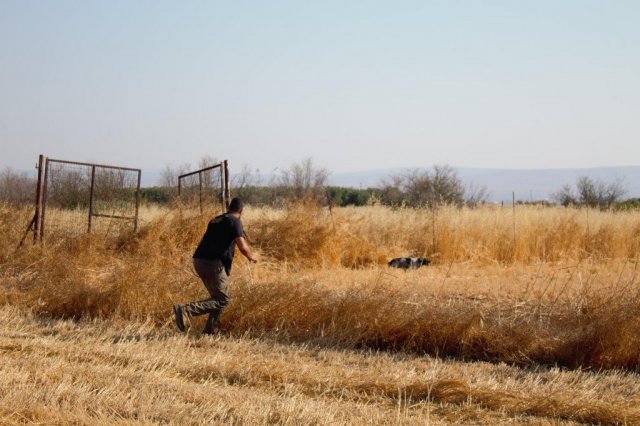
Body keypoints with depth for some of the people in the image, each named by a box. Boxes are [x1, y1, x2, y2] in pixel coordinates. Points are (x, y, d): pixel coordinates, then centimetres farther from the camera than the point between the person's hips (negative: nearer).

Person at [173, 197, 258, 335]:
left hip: (199, 261, 9)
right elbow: (243, 247, -11)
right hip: (214, 263, -9)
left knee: (218, 296, 21)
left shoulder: (215, 220, 22)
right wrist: (251, 256, 9)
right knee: (222, 300, -5)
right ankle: (185, 310, -20)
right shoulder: (235, 221, -3)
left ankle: (210, 330, 15)